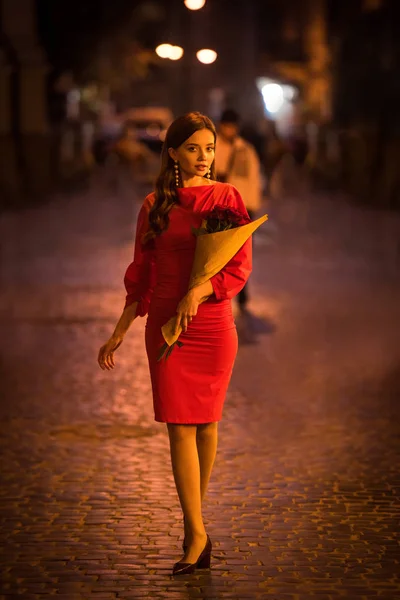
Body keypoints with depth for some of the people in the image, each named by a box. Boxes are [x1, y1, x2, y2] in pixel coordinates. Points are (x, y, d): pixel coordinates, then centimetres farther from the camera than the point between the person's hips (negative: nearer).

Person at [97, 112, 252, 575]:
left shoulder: (227, 199, 0)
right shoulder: (154, 206, 7)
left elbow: (240, 268, -6)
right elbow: (141, 276, 12)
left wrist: (198, 292, -23)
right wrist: (119, 333, 10)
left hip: (212, 324, -1)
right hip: (165, 326, 1)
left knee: (206, 423, 6)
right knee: (180, 427, -5)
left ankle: (193, 516, 23)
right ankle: (198, 534, -5)